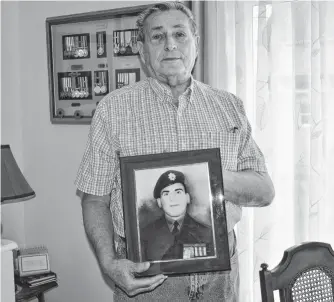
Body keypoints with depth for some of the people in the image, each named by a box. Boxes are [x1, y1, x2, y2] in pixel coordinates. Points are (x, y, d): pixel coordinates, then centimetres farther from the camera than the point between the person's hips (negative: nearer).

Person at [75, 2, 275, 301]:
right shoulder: (113, 108, -3)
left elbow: (265, 191, 3)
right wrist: (109, 263, -18)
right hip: (146, 274, -2)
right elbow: (95, 200, -2)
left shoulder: (229, 106, 4)